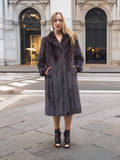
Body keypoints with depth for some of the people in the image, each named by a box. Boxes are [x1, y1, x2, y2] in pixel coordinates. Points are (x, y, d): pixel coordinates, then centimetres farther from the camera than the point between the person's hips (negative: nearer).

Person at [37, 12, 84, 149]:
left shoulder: (72, 38, 8)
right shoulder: (46, 41, 7)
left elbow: (79, 57, 13)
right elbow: (41, 60, 12)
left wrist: (76, 68, -1)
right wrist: (45, 71, -2)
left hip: (69, 77, 1)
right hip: (53, 78, 0)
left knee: (69, 106, 2)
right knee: (56, 107, 5)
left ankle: (67, 135, 16)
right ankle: (57, 134, 22)